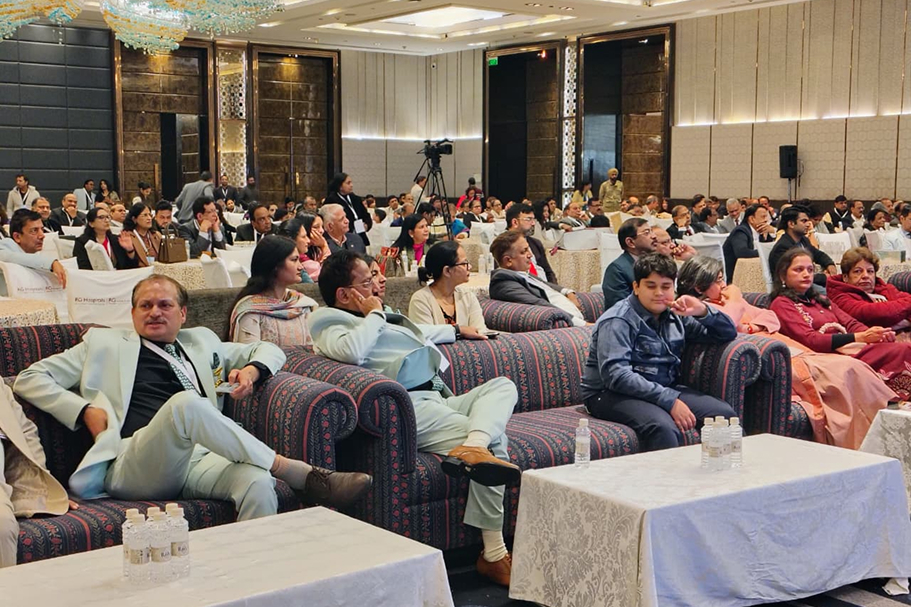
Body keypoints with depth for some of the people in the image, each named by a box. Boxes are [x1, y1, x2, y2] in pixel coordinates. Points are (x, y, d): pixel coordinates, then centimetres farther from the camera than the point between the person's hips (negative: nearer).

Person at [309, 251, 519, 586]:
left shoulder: (378, 318, 28)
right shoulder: (329, 324, 0)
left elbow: (418, 332, 48)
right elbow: (351, 350, -24)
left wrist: (456, 330, 54)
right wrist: (374, 315, -7)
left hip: (438, 400, 10)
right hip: (409, 407, -10)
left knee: (502, 385, -3)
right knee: (494, 439, -22)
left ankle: (474, 445, -35)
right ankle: (493, 555, -21)